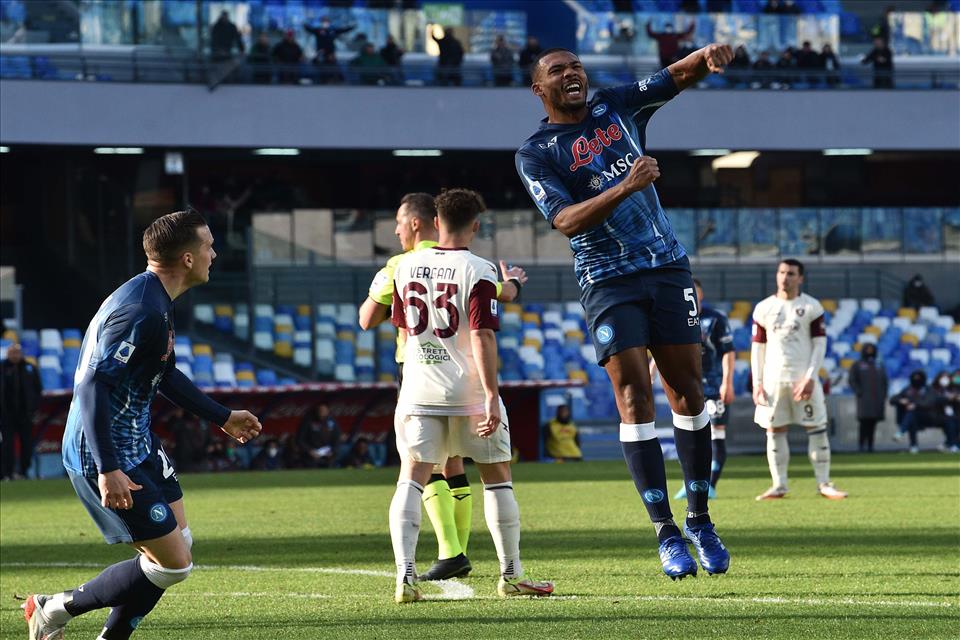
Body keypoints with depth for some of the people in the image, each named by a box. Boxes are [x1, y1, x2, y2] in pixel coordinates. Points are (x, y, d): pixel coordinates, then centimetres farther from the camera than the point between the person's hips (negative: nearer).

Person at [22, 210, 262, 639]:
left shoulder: (158, 302, 9)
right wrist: (107, 470, -32)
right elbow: (92, 385, -29)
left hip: (139, 444, 11)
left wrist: (222, 418, 32)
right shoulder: (141, 311, -24)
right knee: (173, 564, -8)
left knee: (179, 541, 18)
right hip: (107, 456, -11)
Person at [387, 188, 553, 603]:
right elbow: (482, 337, -16)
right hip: (468, 392, -3)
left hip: (419, 392, 3)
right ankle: (510, 575, 13)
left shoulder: (406, 266, 6)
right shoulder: (477, 272, -9)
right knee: (497, 478, 10)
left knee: (411, 479, 0)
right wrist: (491, 396, -17)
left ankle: (405, 573, -16)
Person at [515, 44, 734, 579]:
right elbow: (566, 220, -15)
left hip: (668, 268, 4)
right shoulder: (536, 154, -3)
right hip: (609, 282, -3)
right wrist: (626, 187, -28)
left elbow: (680, 76, 9)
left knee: (688, 391, 2)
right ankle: (667, 534, -8)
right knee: (635, 397, -9)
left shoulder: (617, 107, 10)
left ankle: (700, 520, 11)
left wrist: (708, 56, -14)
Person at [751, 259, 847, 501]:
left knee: (817, 429, -4)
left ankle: (824, 483, 1)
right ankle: (779, 486, 6)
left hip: (804, 379, -2)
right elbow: (758, 347, 9)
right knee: (775, 431, 1)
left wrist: (810, 377, -12)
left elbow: (819, 344, -2)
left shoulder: (811, 307, 0)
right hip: (773, 379, 2)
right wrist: (757, 382, 1)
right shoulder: (764, 309, 7)